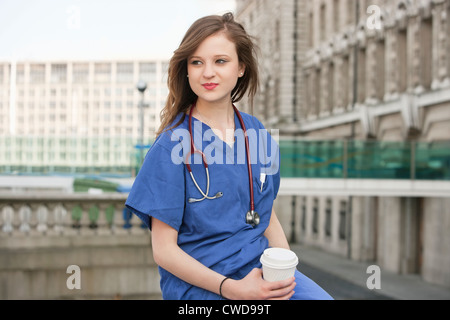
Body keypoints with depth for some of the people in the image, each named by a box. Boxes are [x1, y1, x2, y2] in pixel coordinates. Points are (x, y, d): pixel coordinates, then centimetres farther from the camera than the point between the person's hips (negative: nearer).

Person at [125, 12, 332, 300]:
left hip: (261, 268, 5)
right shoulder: (172, 144, -9)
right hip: (198, 282, -4)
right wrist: (231, 288, -19)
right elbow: (164, 249, -8)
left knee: (319, 297, -20)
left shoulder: (258, 135, 6)